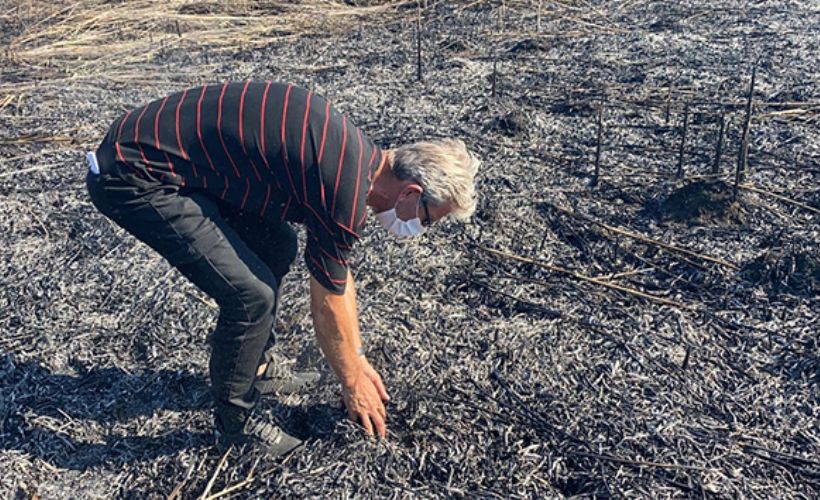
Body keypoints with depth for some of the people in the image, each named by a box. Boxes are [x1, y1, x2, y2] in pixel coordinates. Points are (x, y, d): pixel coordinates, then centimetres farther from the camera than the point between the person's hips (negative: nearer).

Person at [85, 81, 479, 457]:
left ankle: (256, 366, 32)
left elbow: (339, 276, 18)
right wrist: (352, 383, 10)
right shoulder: (346, 191, -21)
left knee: (278, 247, 16)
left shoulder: (357, 155, 8)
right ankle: (235, 423, 11)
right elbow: (327, 306, -8)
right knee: (252, 293, -13)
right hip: (134, 177, -9)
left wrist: (358, 361, 24)